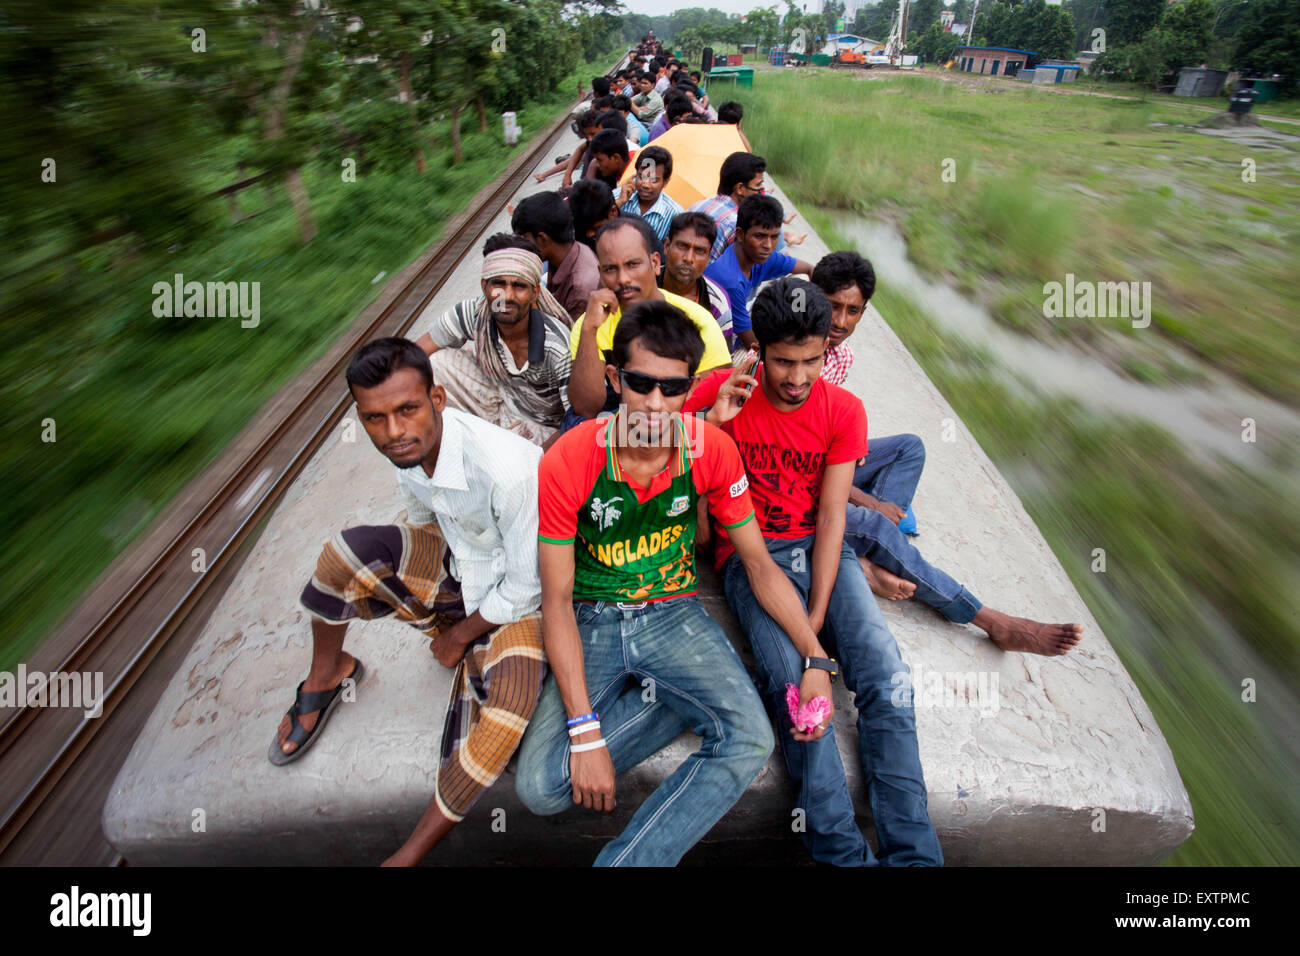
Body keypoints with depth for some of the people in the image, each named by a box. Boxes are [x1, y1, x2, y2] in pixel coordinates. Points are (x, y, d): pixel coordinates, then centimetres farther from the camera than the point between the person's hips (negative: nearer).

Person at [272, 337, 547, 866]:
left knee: (498, 722, -31)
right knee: (350, 551, -19)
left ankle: (410, 853, -7)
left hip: (514, 598, -6)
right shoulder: (409, 446, -13)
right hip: (452, 568, 6)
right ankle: (327, 675, 10)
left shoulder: (509, 468, -35)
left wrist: (461, 634, -9)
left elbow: (527, 586, -23)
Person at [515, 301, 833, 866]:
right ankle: (683, 702, -2)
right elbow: (557, 600, -14)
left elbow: (759, 566, 0)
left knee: (751, 740, -23)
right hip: (593, 622, -1)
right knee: (539, 788, -18)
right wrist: (585, 731, -19)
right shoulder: (567, 463, -18)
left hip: (675, 614, 2)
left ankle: (624, 861, -7)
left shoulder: (711, 450, -11)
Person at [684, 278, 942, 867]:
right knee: (791, 676, -28)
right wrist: (712, 422, -21)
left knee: (887, 675, -19)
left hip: (821, 549, 2)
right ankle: (845, 852, -19)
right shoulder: (722, 391, -2)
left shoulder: (843, 410, 2)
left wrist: (816, 622, -13)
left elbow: (831, 516, -4)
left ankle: (913, 853, -10)